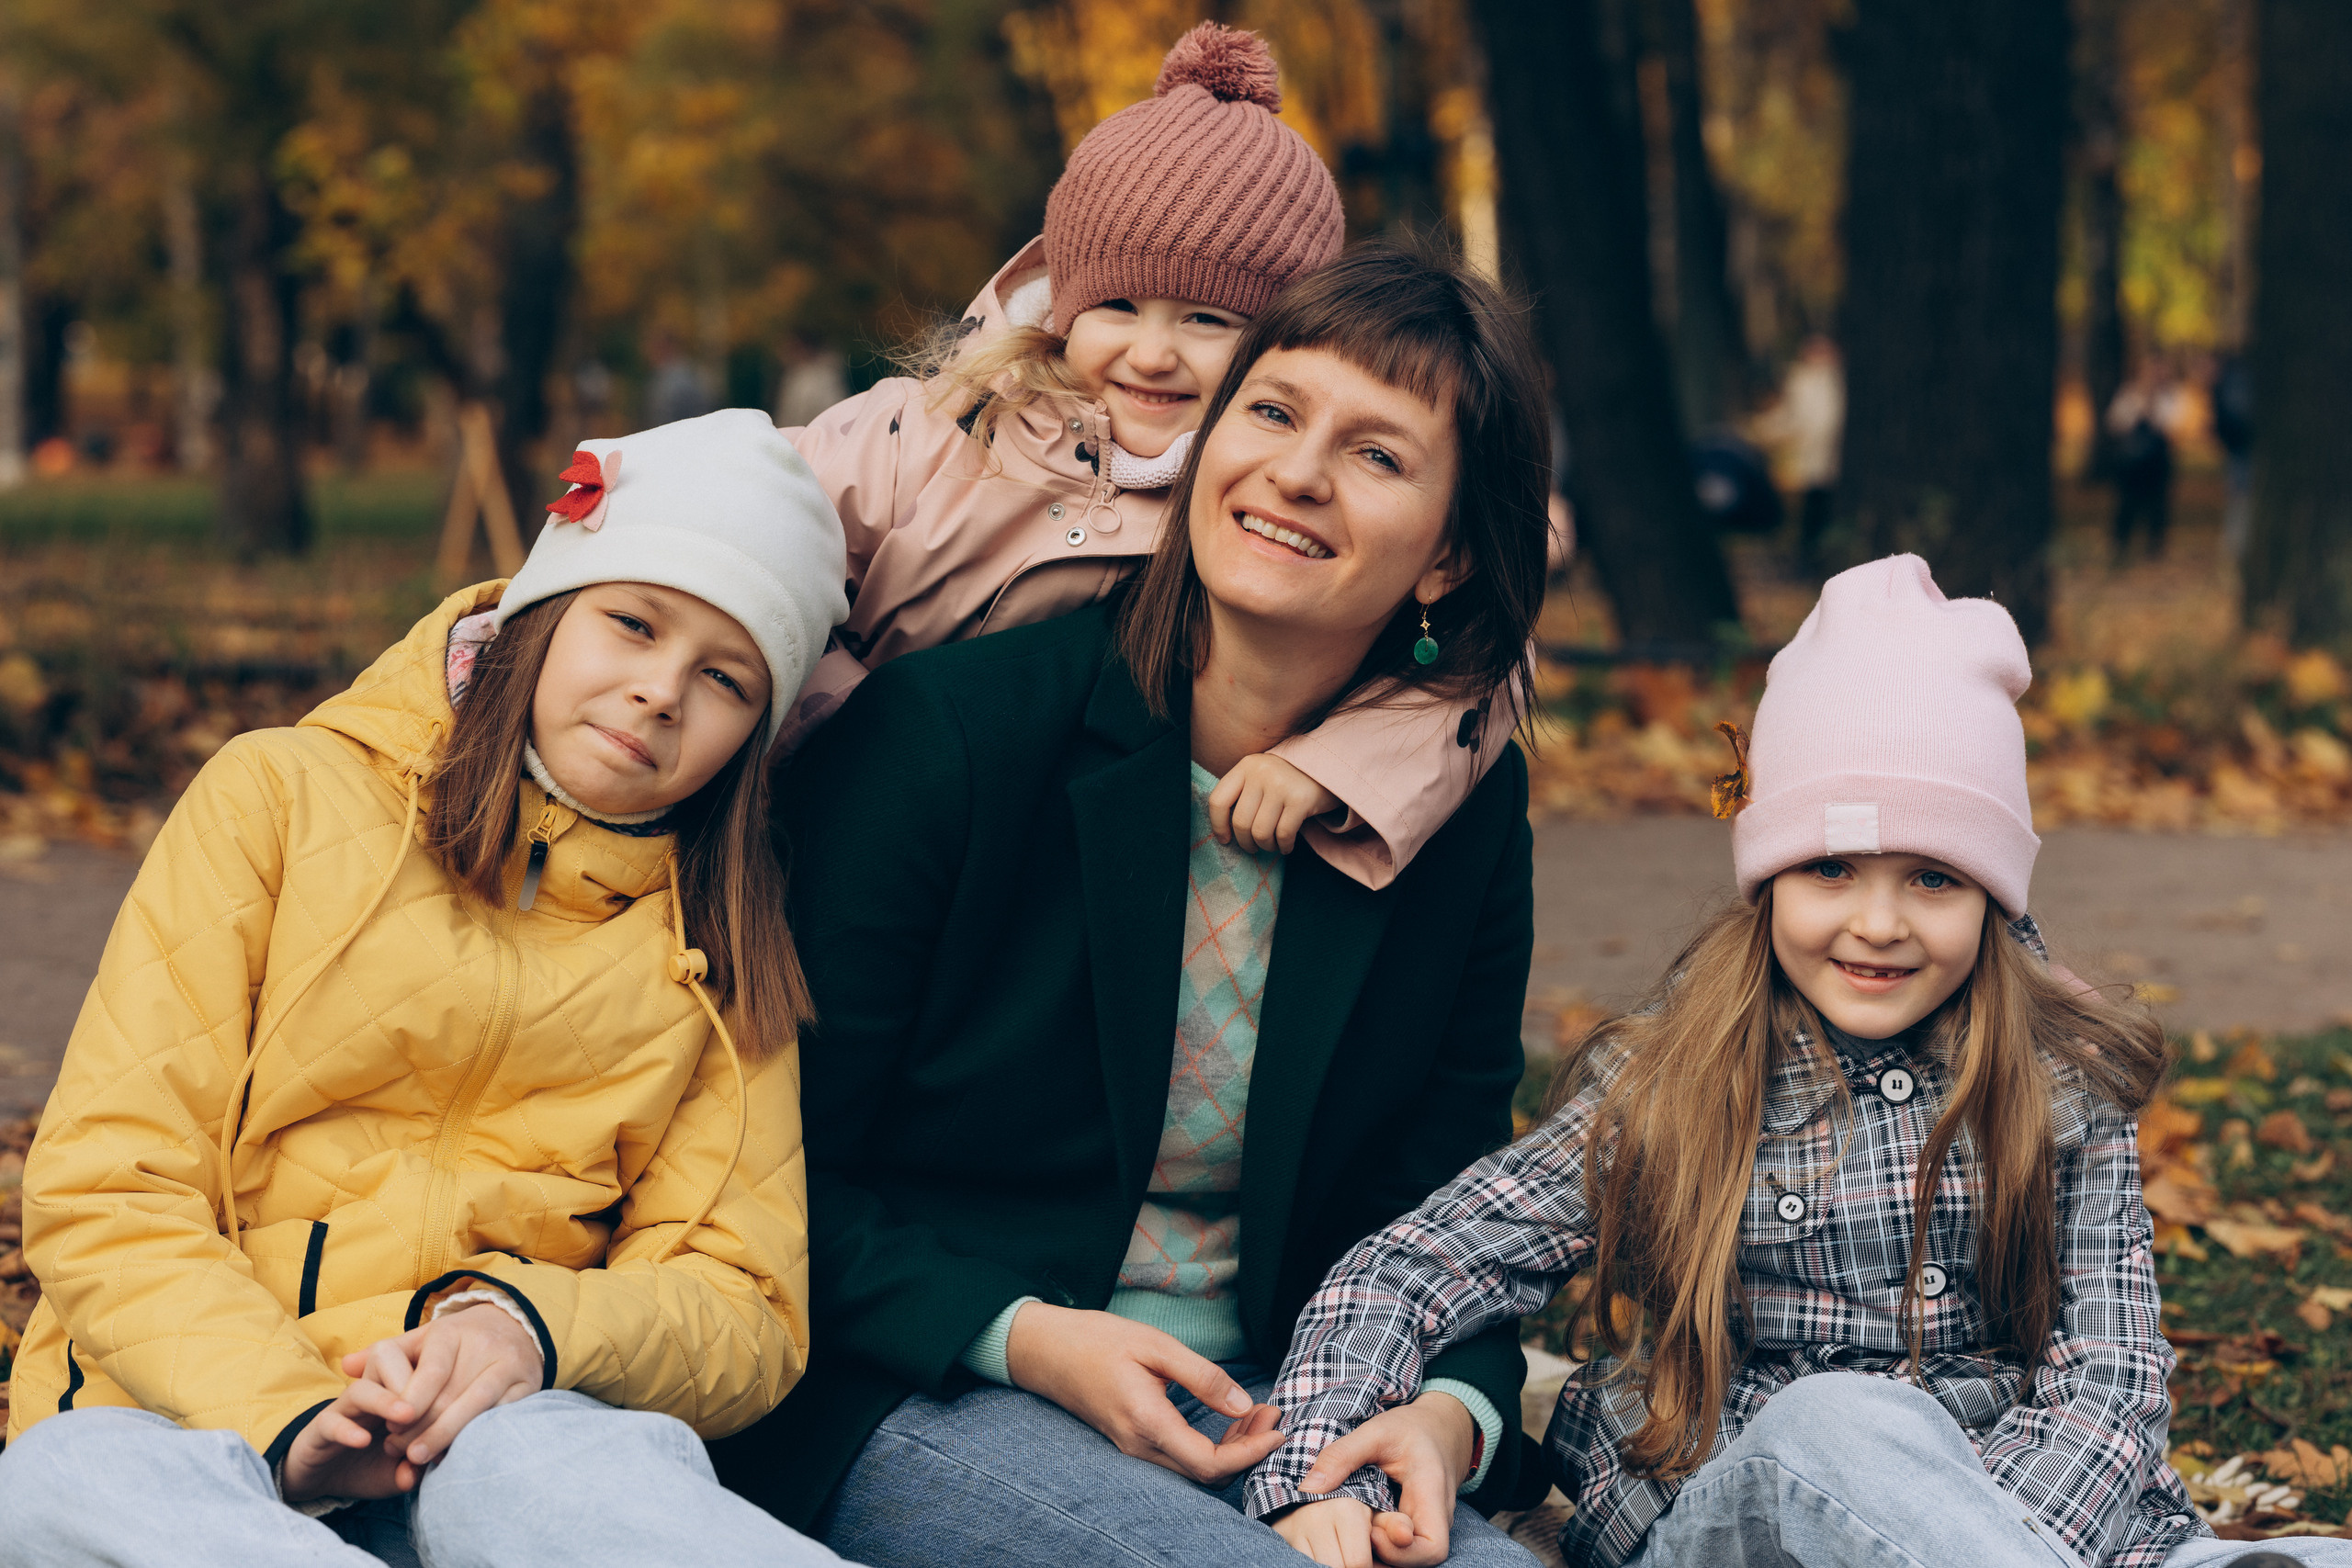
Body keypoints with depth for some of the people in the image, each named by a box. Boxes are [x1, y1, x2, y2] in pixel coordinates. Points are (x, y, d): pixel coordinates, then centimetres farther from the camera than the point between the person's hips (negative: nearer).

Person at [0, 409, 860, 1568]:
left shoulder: (727, 949, 18)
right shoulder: (284, 797, 8)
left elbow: (749, 1310, 9)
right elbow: (103, 1189, 0)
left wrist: (532, 1325, -14)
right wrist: (288, 1417, -18)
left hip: (501, 1428, 1)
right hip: (196, 1416, -1)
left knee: (549, 1467, -39)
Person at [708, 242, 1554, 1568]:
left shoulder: (1467, 815, 3)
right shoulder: (947, 731, -10)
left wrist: (1448, 1414, -11)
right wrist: (1025, 1340, -18)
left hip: (1261, 1407, 4)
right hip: (917, 1401, -3)